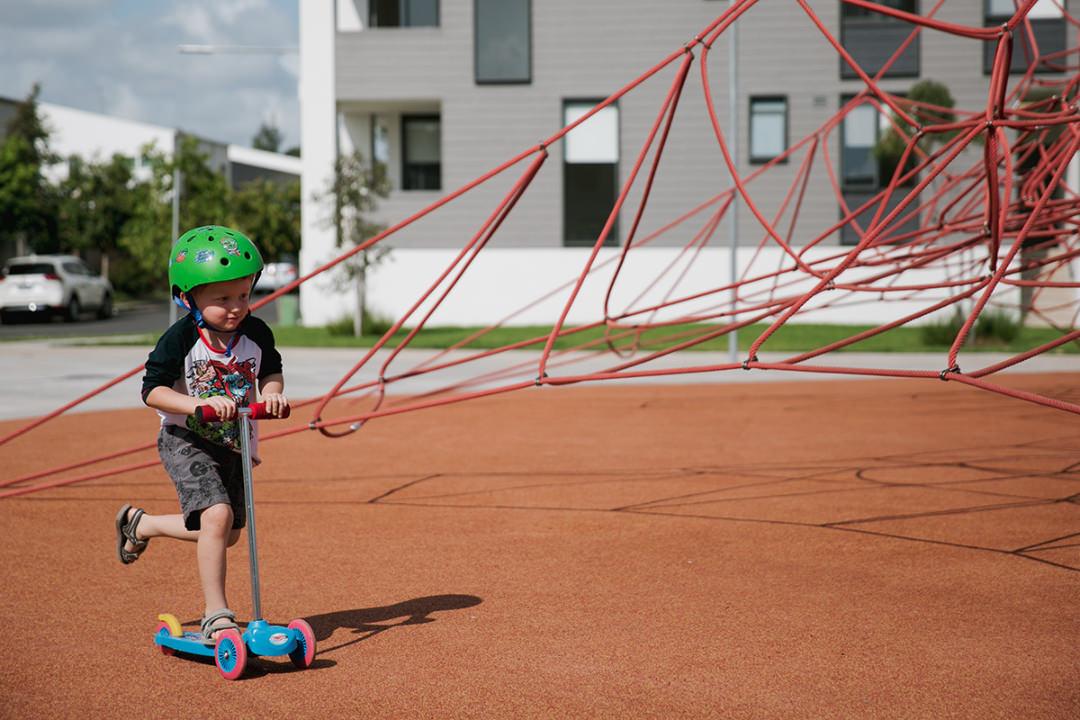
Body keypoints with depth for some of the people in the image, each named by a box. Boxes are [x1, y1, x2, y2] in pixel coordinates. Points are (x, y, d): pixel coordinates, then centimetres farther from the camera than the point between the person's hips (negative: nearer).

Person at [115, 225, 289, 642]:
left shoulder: (256, 334, -7)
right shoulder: (180, 340, -19)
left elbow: (271, 371, 10)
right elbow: (152, 391, -18)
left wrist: (273, 393, -14)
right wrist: (199, 404, -33)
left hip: (235, 444, 6)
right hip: (186, 441, -6)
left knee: (227, 534, 13)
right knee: (217, 515, -25)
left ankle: (139, 523, 37)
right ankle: (216, 615, -16)